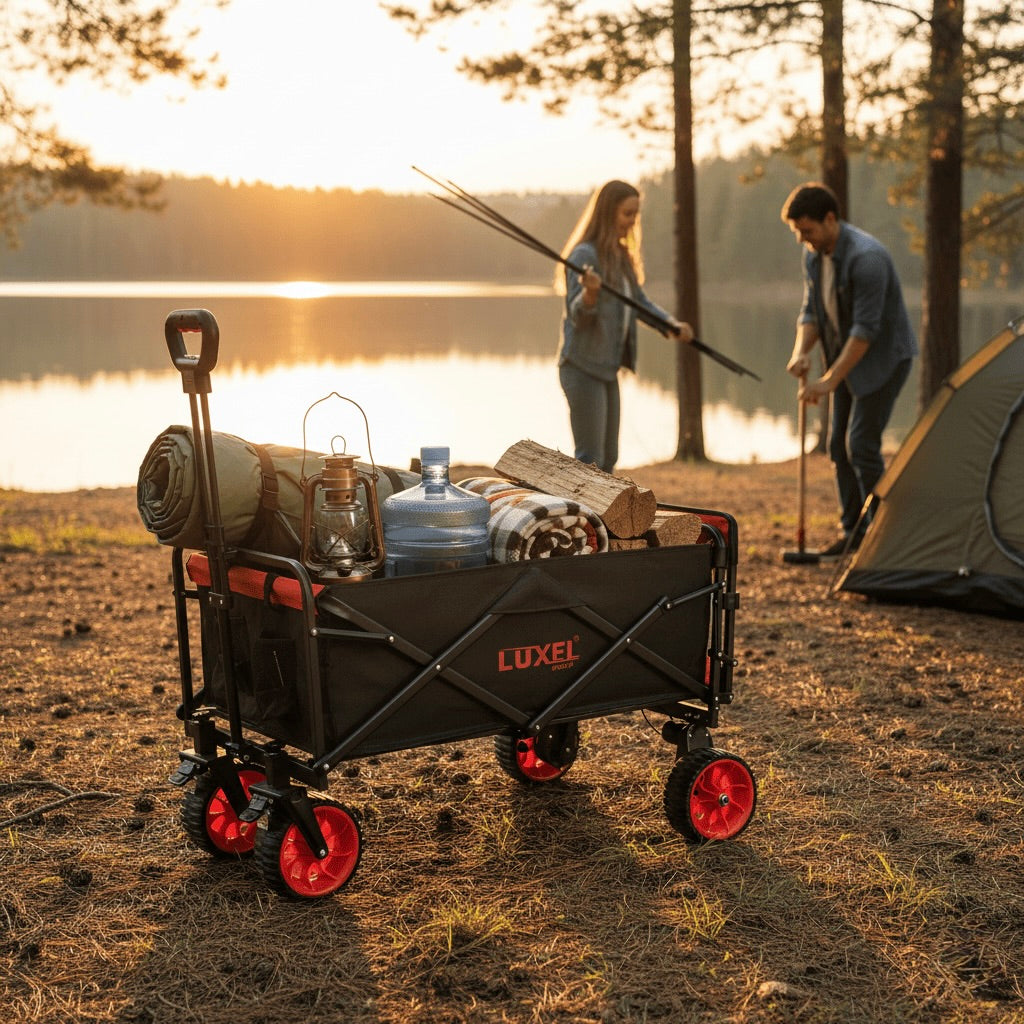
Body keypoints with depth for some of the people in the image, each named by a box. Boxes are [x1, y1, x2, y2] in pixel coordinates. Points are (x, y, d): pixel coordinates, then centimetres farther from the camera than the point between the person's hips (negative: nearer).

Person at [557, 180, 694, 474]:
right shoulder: (585, 254, -13)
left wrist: (674, 326, -2)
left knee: (607, 460, 13)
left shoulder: (621, 256, 13)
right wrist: (590, 291, -38)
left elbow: (639, 302, 14)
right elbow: (578, 314, -17)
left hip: (607, 369, 9)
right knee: (589, 460, -10)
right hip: (583, 368, -9)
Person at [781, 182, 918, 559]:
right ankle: (852, 530, 17)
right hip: (847, 357, 9)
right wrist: (801, 353, -13)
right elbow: (811, 311, 7)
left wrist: (829, 380, -30)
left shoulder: (866, 257, -27)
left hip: (885, 357, -9)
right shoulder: (813, 256, 0)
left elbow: (866, 328, -29)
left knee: (861, 443, -14)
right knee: (840, 444, 8)